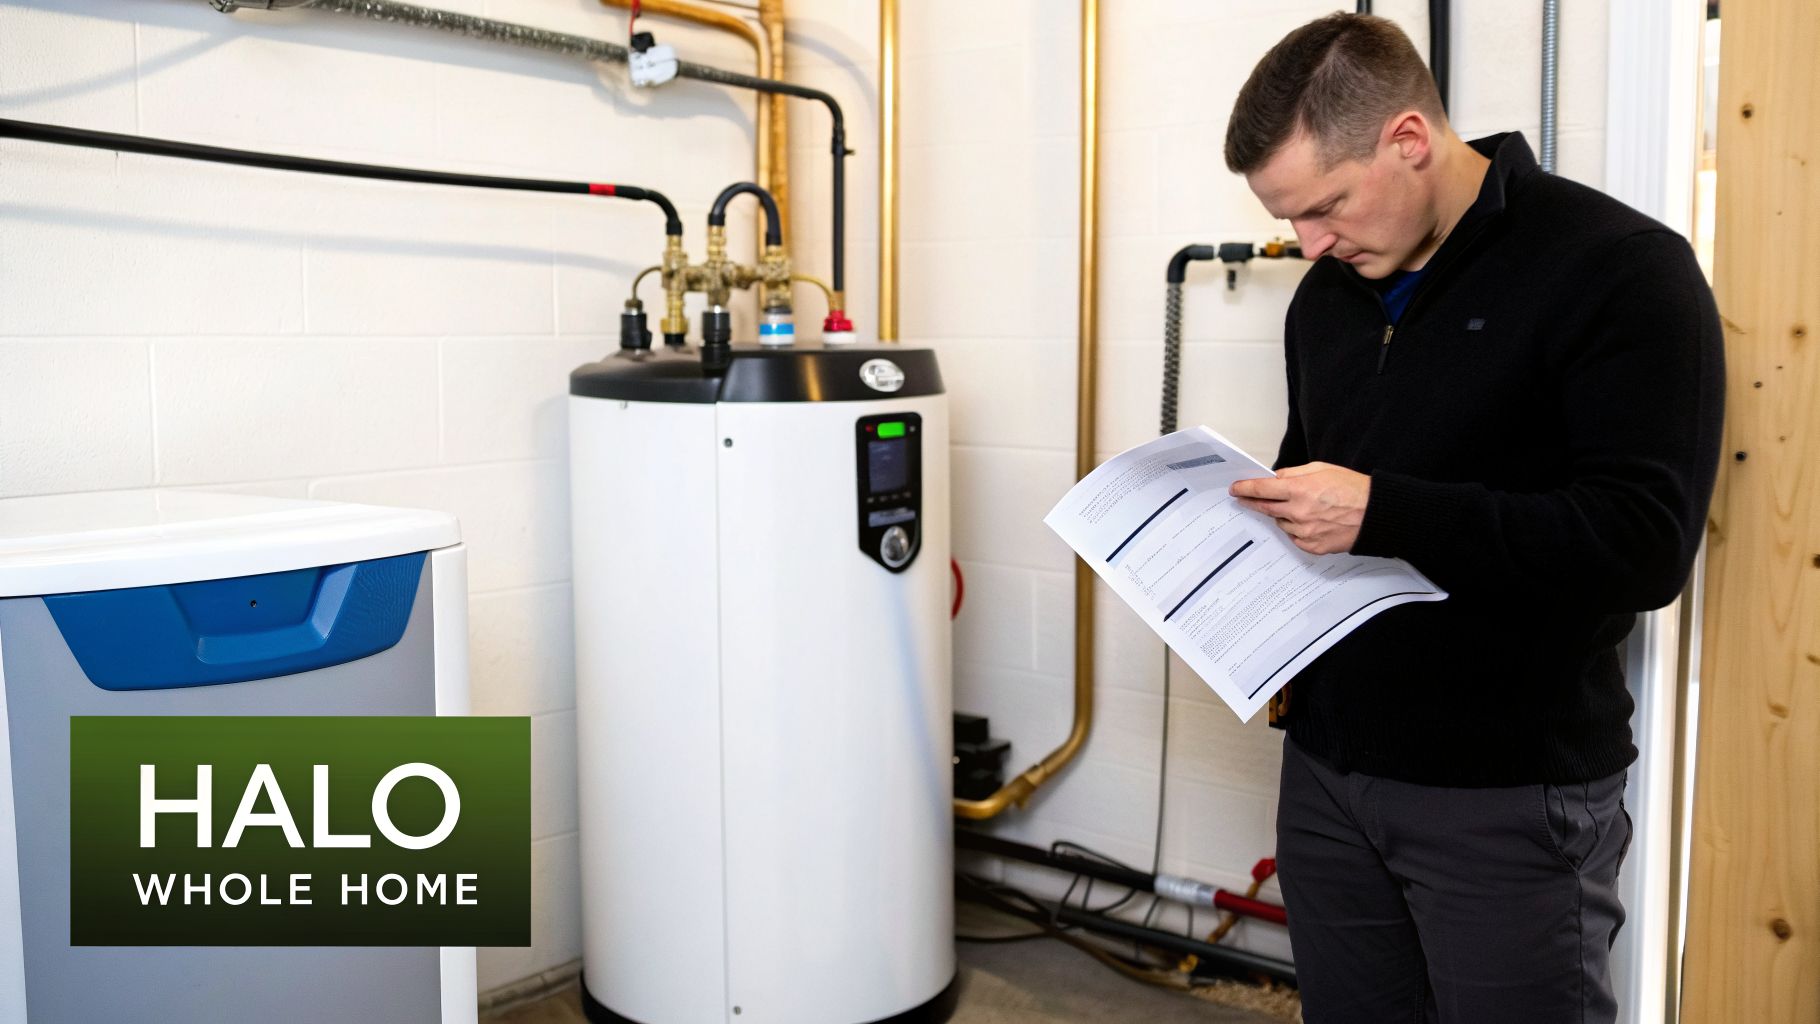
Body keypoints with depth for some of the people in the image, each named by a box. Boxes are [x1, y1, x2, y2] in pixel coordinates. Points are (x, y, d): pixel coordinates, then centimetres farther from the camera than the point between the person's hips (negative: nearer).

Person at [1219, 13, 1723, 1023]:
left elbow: (1644, 546, -19)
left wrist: (1381, 514, -24)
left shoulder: (1619, 268, -11)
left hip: (1511, 795, -6)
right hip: (1325, 767, 6)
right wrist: (1263, 510, 0)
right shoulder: (1326, 295, 10)